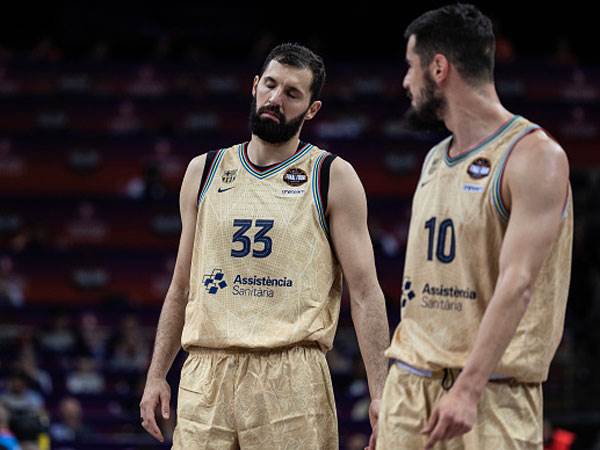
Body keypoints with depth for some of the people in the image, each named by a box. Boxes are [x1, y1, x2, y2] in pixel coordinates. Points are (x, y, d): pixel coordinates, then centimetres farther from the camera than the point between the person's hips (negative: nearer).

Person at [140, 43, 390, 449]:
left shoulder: (334, 177, 2)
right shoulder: (204, 172, 14)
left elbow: (364, 293, -3)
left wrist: (380, 393, -12)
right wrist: (156, 375, 11)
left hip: (291, 380, -3)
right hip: (206, 374, 3)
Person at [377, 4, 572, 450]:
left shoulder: (533, 156, -10)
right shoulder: (435, 160, 16)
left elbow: (517, 285, -18)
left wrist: (468, 388, -25)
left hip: (491, 389, -7)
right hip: (411, 379, 7)